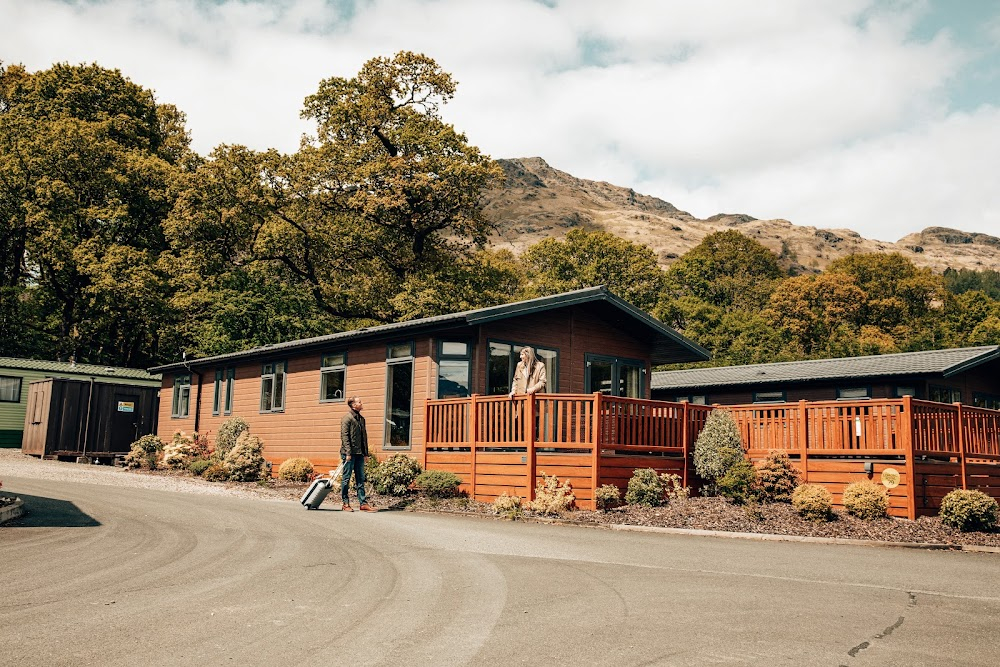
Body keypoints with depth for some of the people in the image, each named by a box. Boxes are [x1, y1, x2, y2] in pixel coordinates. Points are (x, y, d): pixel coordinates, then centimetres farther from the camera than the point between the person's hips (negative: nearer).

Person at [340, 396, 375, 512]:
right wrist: (348, 452, -19)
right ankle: (345, 503, 8)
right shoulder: (347, 418, -8)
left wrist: (365, 452, 13)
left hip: (359, 454, 8)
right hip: (350, 453, -8)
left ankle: (363, 503, 8)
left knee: (360, 479, 7)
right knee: (346, 478, 1)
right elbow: (344, 436, -13)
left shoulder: (361, 418, 16)